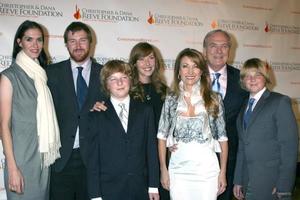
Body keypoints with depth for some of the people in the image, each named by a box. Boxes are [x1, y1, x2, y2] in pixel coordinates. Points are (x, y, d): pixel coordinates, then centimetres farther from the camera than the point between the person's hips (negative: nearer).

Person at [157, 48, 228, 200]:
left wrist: (223, 172, -1)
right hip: (178, 169, 1)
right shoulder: (171, 100, 1)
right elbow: (162, 136, 5)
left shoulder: (214, 99, -1)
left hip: (207, 169, 0)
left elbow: (222, 137, 3)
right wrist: (163, 170, 1)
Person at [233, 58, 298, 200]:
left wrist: (284, 187, -14)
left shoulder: (280, 102, -5)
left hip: (271, 182, -5)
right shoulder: (244, 108, 14)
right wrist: (238, 181, 8)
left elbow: (290, 145, -10)